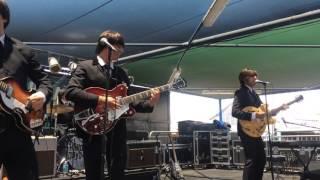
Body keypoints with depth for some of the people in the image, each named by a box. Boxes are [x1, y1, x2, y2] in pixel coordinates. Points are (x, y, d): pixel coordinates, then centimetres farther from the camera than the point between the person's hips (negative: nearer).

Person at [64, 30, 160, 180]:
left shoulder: (121, 72, 17)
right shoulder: (85, 67, 1)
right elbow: (70, 91, -15)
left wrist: (149, 103, -3)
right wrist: (100, 100, -22)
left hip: (117, 131, 5)